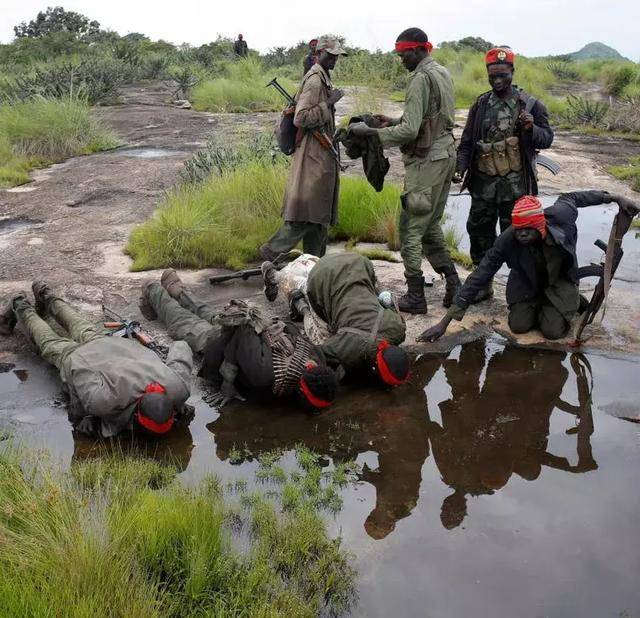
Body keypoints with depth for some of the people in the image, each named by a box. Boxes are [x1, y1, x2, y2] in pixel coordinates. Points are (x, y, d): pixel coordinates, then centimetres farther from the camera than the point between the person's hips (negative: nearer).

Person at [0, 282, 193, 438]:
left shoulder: (179, 388, -39)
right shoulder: (104, 400, -50)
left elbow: (181, 348, -21)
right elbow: (78, 369, -37)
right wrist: (79, 416, -29)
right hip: (80, 358, -4)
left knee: (88, 333, 35)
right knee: (51, 344, 28)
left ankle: (48, 298, 59)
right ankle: (21, 308, 52)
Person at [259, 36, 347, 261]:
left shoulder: (322, 79, 17)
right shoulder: (315, 81, -14)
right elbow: (301, 118, -23)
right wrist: (328, 103, -20)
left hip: (322, 157, 10)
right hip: (314, 157, -10)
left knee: (319, 214, 12)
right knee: (307, 213, -9)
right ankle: (272, 251, 0)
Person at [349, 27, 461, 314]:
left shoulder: (421, 79, -16)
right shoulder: (443, 73, 15)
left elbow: (409, 130, -22)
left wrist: (370, 131, -15)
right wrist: (393, 120, 15)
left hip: (426, 161, -10)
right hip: (446, 154, 10)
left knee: (411, 228, -2)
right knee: (431, 225, 18)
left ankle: (416, 296, 2)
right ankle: (453, 284, 18)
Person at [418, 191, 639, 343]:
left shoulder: (560, 215, -34)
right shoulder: (506, 241, -33)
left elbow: (571, 198, -7)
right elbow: (478, 278, -31)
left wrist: (615, 198, 0)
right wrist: (445, 322, -33)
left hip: (559, 281, 0)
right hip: (526, 283, 1)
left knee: (553, 330, -16)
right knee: (519, 325, -15)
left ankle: (571, 302, 18)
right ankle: (536, 305, 19)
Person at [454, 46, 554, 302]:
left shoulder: (530, 104, 0)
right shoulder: (481, 105, 9)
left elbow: (547, 138, 1)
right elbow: (467, 142, 11)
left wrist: (532, 129, -21)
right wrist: (459, 168, -4)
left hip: (515, 185, -3)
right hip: (484, 183, 4)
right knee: (479, 232, 9)